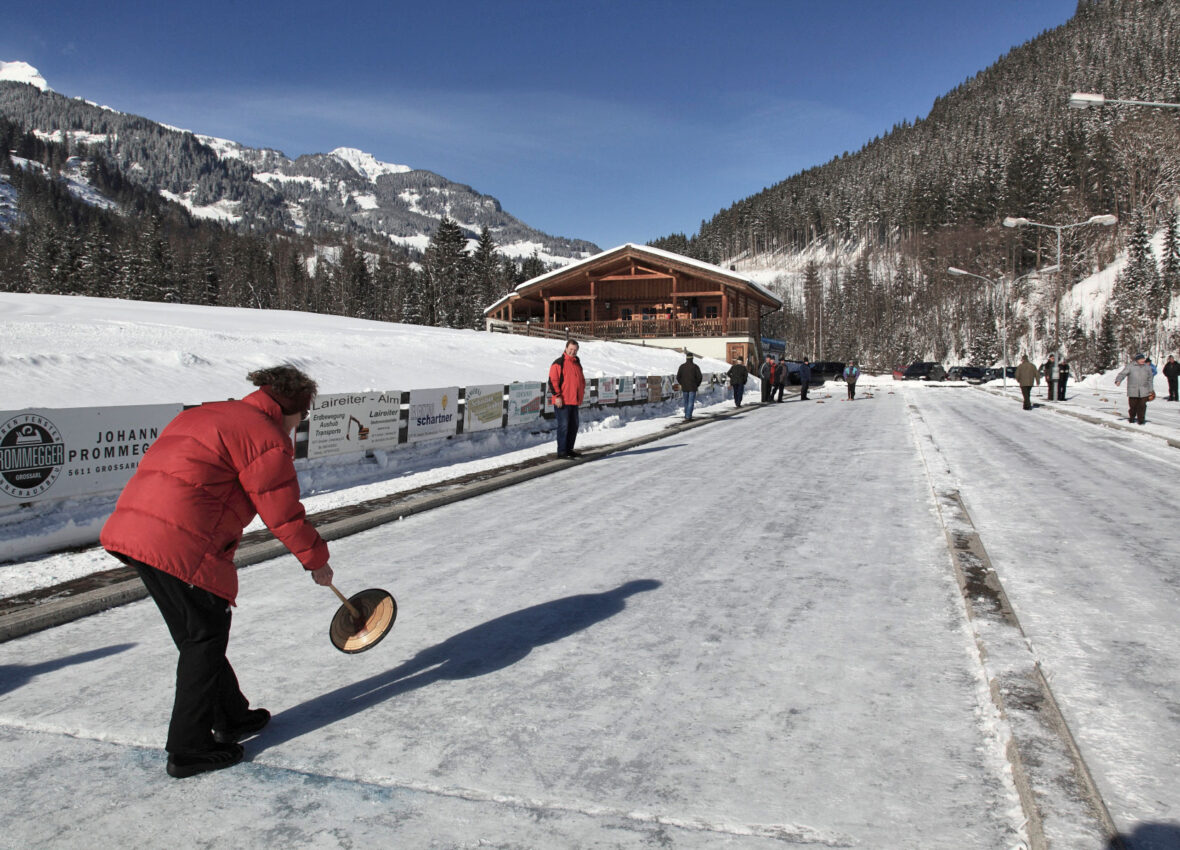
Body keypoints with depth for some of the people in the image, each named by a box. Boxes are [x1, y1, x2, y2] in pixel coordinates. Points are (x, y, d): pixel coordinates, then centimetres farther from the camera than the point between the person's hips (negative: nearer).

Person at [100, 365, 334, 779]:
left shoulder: (202, 415, 23)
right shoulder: (266, 438, -6)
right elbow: (284, 514, -3)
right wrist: (316, 560, 11)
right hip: (181, 546, -9)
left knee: (201, 634, 20)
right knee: (204, 639, 5)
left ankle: (232, 717, 34)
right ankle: (188, 749, 14)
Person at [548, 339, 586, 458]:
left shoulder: (577, 364, 17)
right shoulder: (558, 363, -7)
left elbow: (582, 380, 28)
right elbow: (552, 380, -13)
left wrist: (582, 392, 18)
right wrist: (557, 396, -18)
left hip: (574, 401, 8)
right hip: (562, 401, -8)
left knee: (574, 426, 12)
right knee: (563, 425, -8)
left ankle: (569, 449, 22)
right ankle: (561, 451, -4)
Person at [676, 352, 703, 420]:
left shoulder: (682, 366, -2)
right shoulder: (695, 366, -7)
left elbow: (678, 377, -2)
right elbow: (699, 377, -10)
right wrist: (697, 385, 7)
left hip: (685, 387, 3)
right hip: (693, 388, -3)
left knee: (686, 402, 17)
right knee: (691, 403, -2)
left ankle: (687, 416, 22)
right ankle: (688, 417, -11)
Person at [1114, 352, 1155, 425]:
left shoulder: (1147, 367, 10)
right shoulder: (1130, 366, -2)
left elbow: (1149, 379, 17)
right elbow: (1122, 374, -10)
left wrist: (1150, 390, 17)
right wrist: (1118, 380, -30)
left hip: (1143, 392, 2)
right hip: (1133, 391, -2)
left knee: (1142, 406, -3)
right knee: (1132, 405, 4)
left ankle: (1141, 420, 7)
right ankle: (1131, 418, 26)